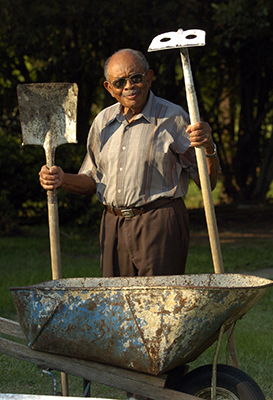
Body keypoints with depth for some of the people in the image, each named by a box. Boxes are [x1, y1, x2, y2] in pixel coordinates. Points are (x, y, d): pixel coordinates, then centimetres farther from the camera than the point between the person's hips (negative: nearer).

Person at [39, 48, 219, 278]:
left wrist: (208, 147, -23)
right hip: (113, 226, 5)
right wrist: (62, 179, 0)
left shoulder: (173, 118, -3)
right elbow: (92, 182, 19)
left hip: (160, 226, -5)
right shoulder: (103, 122, 12)